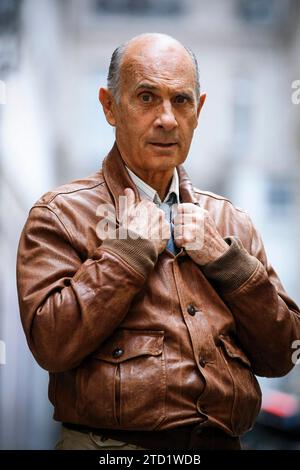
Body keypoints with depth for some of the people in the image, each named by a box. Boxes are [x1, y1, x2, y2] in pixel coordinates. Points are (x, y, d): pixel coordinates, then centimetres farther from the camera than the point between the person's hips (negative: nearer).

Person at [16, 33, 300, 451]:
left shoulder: (230, 222, 13)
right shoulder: (62, 213, 0)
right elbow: (52, 345, -13)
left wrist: (222, 257, -3)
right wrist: (135, 244, -9)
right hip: (111, 443, -4)